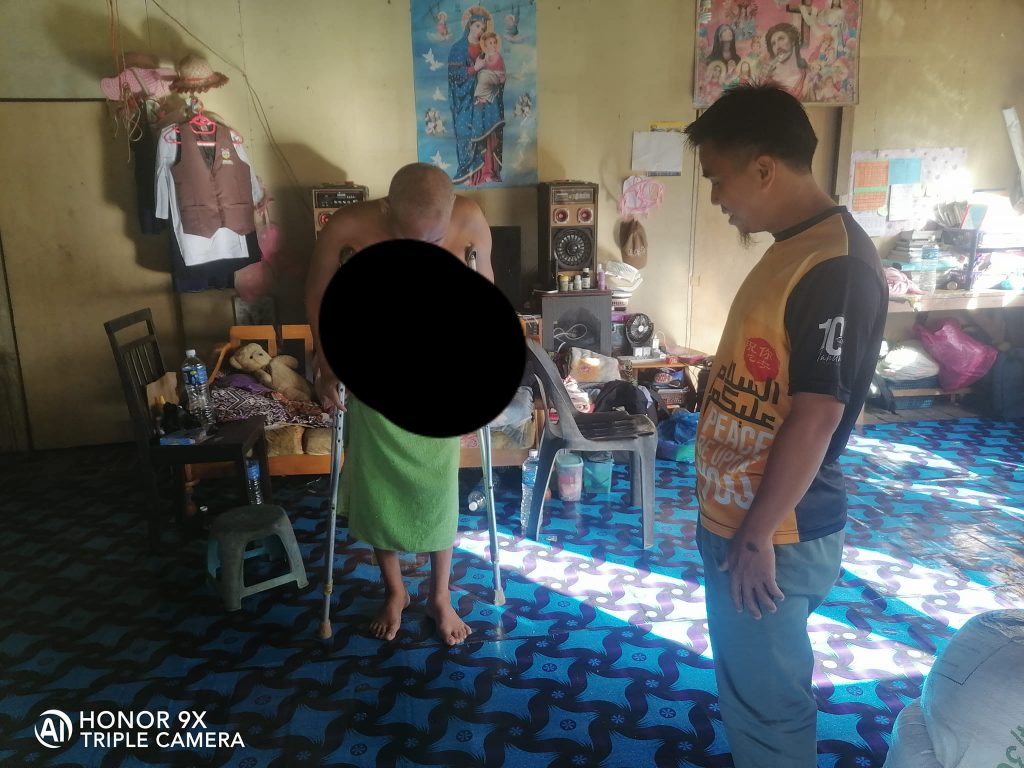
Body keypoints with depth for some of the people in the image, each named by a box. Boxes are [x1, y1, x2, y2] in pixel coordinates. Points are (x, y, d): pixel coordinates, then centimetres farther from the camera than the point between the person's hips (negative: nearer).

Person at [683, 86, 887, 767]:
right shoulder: (792, 247, 8)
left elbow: (815, 418, -25)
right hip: (735, 515, 9)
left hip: (776, 535, -9)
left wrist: (757, 537, -19)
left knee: (766, 695, 11)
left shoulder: (837, 268, -23)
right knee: (745, 681, 26)